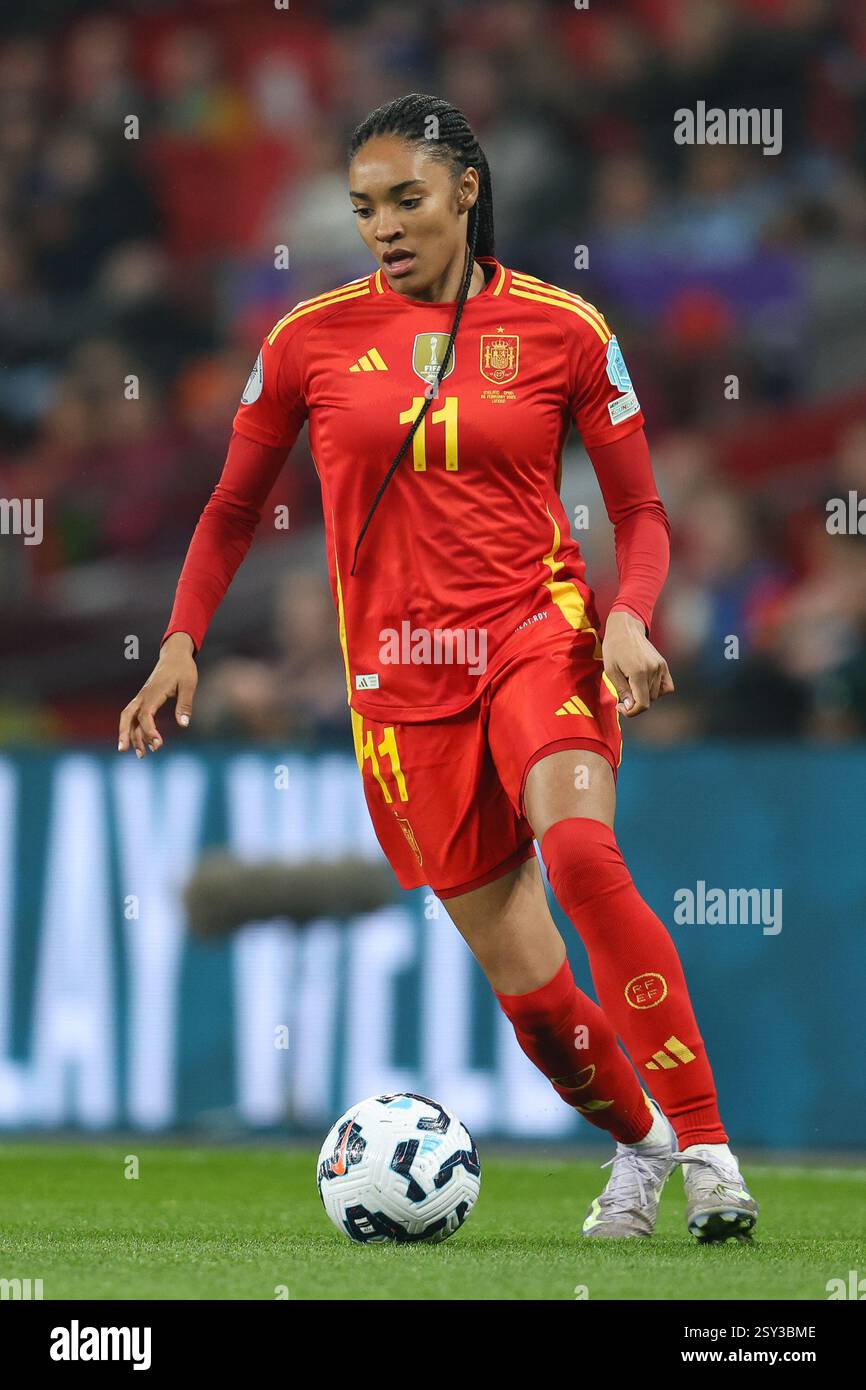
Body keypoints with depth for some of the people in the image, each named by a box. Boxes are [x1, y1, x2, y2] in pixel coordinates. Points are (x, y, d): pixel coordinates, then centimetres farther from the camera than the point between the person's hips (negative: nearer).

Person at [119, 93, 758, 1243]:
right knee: (522, 976, -2)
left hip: (538, 635, -2)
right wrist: (182, 641, 3)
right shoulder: (312, 339, 4)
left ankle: (704, 1141, -26)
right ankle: (637, 1144, 26)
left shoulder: (561, 329, 0)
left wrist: (628, 619, -13)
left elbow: (640, 511, 5)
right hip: (400, 675, 2)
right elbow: (235, 507, 15)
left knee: (582, 854, -32)